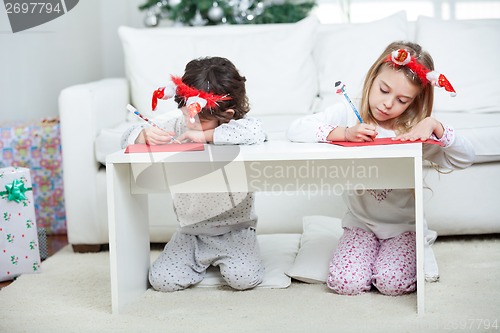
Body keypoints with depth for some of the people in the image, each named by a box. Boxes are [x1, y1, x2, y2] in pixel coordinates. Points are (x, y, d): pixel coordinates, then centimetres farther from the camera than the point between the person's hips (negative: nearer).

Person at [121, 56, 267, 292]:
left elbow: (255, 132, -40)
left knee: (244, 279, -23)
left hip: (234, 228, -4)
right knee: (162, 281, -10)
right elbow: (129, 138, 3)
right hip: (190, 230, 4)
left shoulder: (234, 127, -14)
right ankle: (202, 261, 21)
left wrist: (205, 135, -34)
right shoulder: (177, 127, -2)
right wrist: (146, 135, -22)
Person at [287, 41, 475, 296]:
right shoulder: (349, 114, -6)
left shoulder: (414, 131, -4)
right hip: (361, 222, 1)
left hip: (404, 224, -1)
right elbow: (296, 129, -18)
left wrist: (434, 125, -25)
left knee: (393, 283, -23)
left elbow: (465, 159, -11)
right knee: (345, 283, -20)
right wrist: (344, 132, -30)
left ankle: (418, 251, 9)